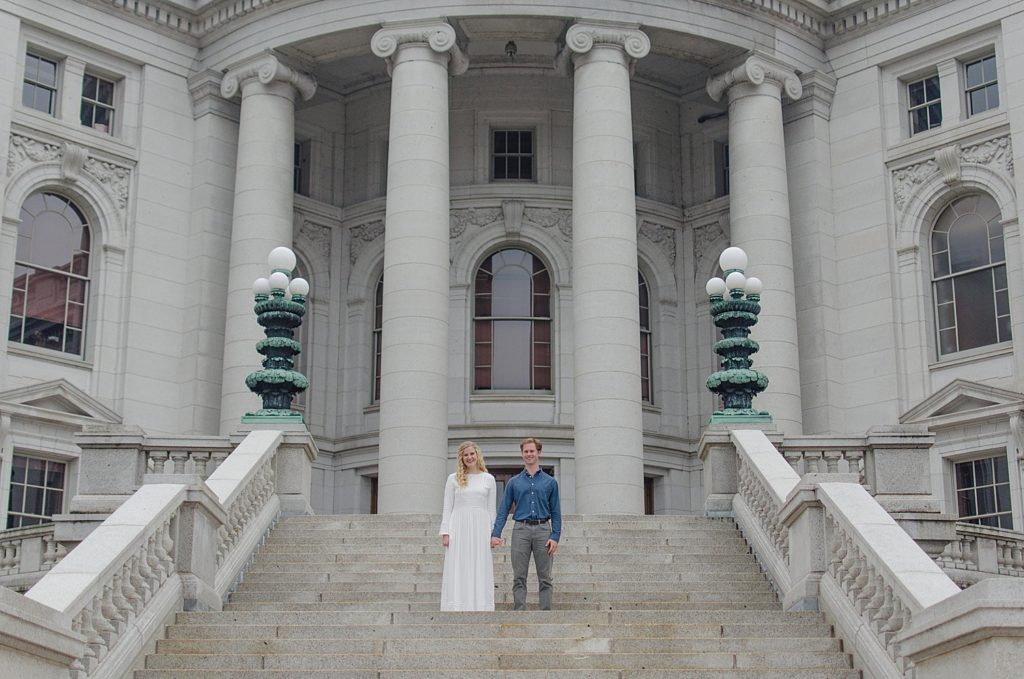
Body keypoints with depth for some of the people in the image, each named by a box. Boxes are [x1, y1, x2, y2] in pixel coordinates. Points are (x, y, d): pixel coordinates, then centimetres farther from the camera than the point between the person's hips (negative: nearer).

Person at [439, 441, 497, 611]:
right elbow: (447, 508, 6)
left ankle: (480, 609, 0)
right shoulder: (453, 479, 7)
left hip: (480, 528, 1)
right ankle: (456, 610, -5)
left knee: (480, 571, -1)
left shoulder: (488, 479, 9)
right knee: (458, 571, -4)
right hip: (459, 528, -1)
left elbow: (491, 509, 11)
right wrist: (445, 532, -3)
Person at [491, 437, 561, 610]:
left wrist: (555, 537, -6)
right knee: (519, 578, -1)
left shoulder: (550, 482, 8)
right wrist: (495, 534, -5)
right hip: (521, 530, 0)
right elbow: (503, 510, 7)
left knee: (545, 578, 1)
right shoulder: (514, 482, 10)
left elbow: (556, 512, 6)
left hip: (543, 530, 0)